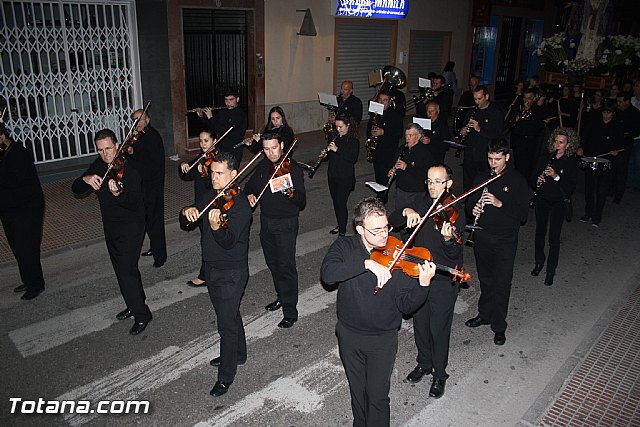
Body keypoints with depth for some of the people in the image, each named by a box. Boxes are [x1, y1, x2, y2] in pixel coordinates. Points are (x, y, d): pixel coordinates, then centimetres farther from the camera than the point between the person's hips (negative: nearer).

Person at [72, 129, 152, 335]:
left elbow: (133, 203, -29)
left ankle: (142, 314, 2)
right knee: (121, 268, 18)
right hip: (110, 226, 8)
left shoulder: (129, 169, -20)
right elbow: (76, 189, 1)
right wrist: (86, 179, -20)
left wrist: (117, 194, -50)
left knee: (126, 270, -11)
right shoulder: (98, 166, 2)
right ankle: (135, 305, 35)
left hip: (130, 227, -8)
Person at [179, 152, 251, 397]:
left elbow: (228, 242, -31)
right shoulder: (210, 197, 3)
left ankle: (226, 376, 16)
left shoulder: (240, 205, -20)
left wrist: (216, 227, -51)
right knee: (229, 315, 24)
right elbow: (184, 224, 5)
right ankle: (237, 354, 44)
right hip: (211, 267, 8)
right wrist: (188, 212, -17)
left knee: (226, 323, 0)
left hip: (231, 272, -8)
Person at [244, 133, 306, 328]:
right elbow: (250, 185, 22)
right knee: (272, 263, 19)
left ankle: (290, 312, 4)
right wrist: (250, 194, 0)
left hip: (286, 224, -7)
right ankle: (282, 296, 39)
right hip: (266, 221, 7)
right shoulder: (263, 166, 4)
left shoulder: (292, 168, -15)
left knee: (286, 265, -6)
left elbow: (301, 201, -21)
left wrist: (291, 193, -41)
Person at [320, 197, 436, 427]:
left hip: (383, 339, -2)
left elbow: (406, 306, -14)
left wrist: (424, 284, -32)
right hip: (349, 335, 2)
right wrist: (366, 263, -37)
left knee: (377, 397, 7)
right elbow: (327, 273, -30)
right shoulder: (344, 247, -9)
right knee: (357, 391, 21)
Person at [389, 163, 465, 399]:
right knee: (420, 324, 19)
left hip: (443, 281, -5)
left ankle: (439, 375, 30)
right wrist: (406, 211, -23)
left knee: (439, 329, 8)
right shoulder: (422, 203, 0)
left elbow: (455, 254, -24)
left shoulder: (456, 212, -16)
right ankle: (424, 364, 43)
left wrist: (448, 239, -45)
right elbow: (392, 221, -4)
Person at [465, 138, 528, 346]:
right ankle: (485, 313, 36)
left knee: (502, 283, 1)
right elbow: (471, 201, 15)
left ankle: (499, 326, 14)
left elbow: (523, 214, -13)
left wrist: (500, 204, -26)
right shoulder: (482, 177, 5)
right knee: (485, 279, 18)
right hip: (482, 237, 4)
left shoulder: (518, 181, -9)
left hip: (505, 241, -4)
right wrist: (474, 209, -8)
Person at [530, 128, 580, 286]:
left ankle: (551, 270, 13)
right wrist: (537, 181, -15)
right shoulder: (545, 157, 0)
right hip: (542, 200, 3)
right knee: (540, 232, 13)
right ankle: (539, 262, 33)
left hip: (558, 203, -3)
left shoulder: (571, 162, -9)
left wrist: (556, 176, -26)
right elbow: (535, 176, 7)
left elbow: (571, 187, -14)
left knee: (554, 236, 0)